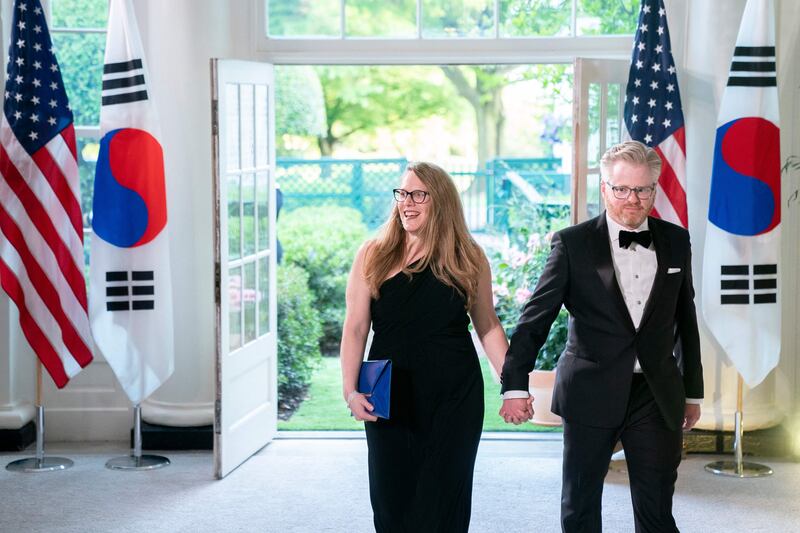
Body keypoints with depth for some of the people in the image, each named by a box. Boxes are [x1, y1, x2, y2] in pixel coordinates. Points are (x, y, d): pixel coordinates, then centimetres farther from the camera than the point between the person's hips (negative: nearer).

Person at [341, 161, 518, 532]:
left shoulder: (469, 259, 3)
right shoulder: (373, 256, 0)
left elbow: (488, 327, 9)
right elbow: (355, 328, -1)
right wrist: (351, 390, -10)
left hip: (455, 397, 0)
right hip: (390, 400, 0)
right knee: (392, 501, 5)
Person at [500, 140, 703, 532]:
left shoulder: (676, 242, 6)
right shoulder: (572, 244, -5)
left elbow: (686, 319, 14)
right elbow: (536, 317, -6)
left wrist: (693, 391, 16)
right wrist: (515, 385, -14)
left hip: (657, 396, 2)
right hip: (592, 395, -2)